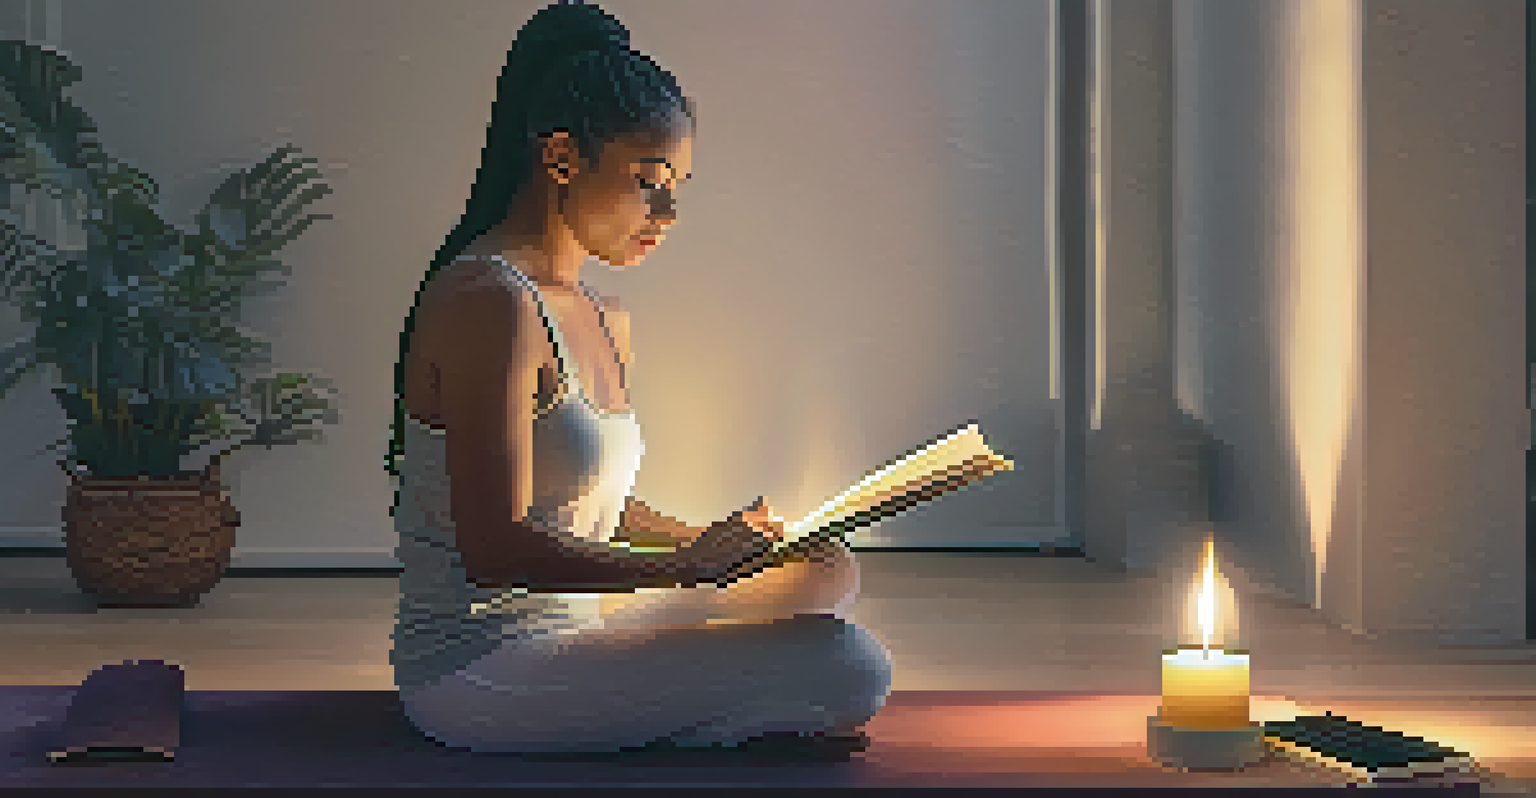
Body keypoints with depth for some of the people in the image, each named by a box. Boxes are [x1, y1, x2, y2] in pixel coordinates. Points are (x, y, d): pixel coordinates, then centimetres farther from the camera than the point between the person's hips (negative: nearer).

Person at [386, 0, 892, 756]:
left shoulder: (604, 321, 15)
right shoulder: (489, 302, -17)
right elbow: (494, 548, -23)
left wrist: (716, 543, 10)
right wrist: (681, 568, -29)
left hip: (571, 631, 10)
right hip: (480, 674, -10)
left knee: (826, 572, 21)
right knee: (849, 666, -19)